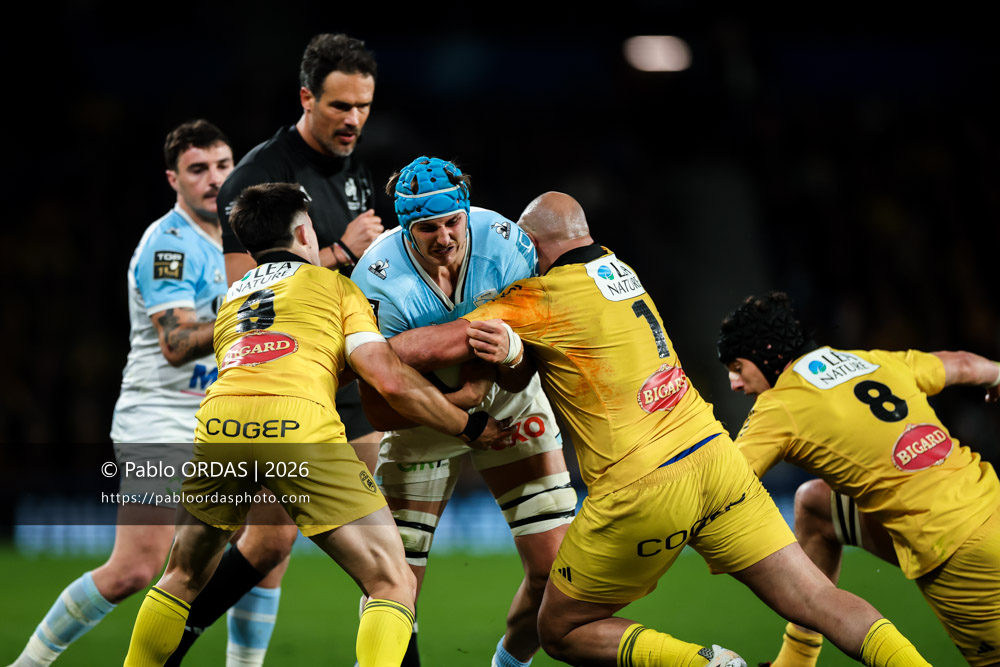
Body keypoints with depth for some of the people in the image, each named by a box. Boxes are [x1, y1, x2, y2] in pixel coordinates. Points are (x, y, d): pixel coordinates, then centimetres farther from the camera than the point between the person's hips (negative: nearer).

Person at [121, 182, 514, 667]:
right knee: (392, 585, 1)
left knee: (184, 578, 27)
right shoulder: (334, 285, 19)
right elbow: (390, 381, 9)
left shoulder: (228, 300, 34)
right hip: (299, 427, -4)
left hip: (217, 425, 5)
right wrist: (471, 427, 19)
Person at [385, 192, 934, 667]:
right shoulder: (617, 270, 14)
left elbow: (433, 344, -12)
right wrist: (512, 349, -7)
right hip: (714, 456, 6)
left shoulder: (539, 298, -6)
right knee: (817, 601, 3)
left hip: (640, 489, -6)